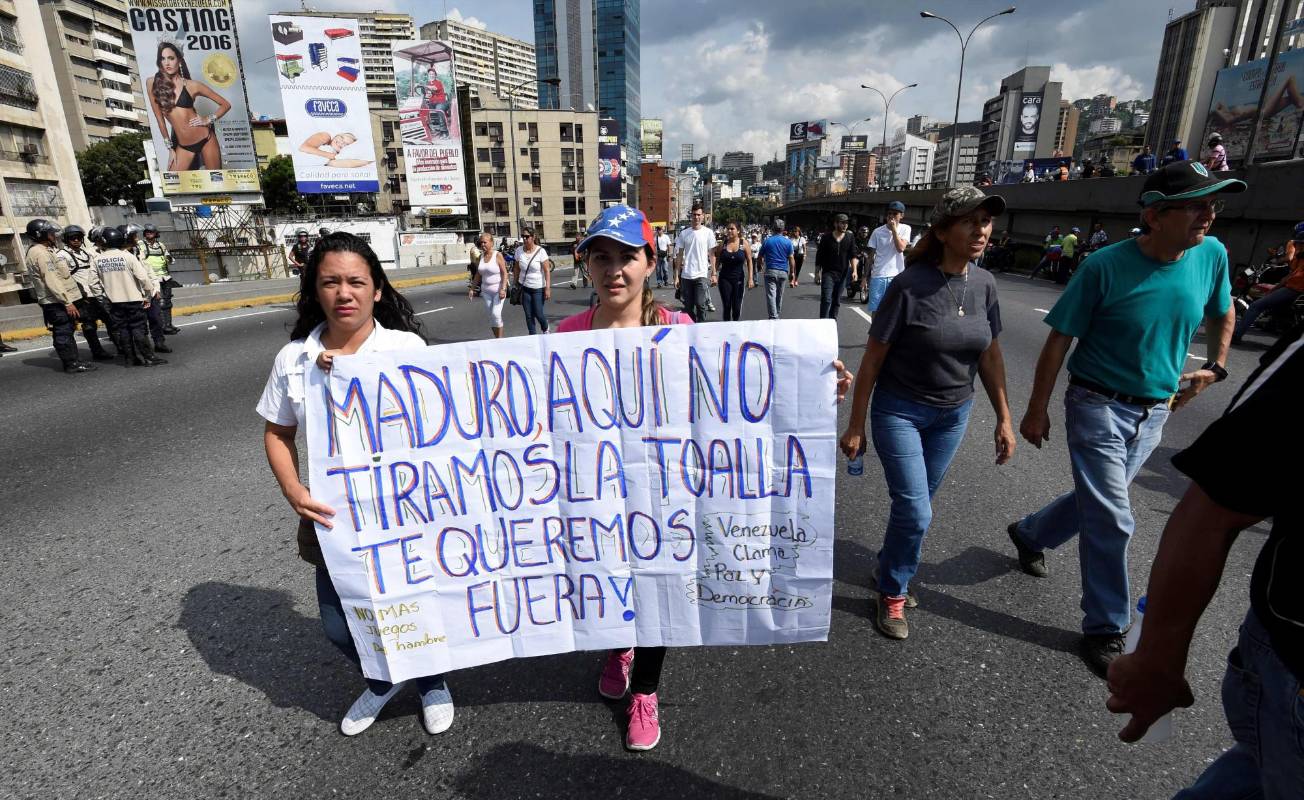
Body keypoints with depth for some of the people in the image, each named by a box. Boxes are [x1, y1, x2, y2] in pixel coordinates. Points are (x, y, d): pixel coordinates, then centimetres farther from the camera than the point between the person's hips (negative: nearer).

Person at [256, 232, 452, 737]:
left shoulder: (407, 347, -12)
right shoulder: (294, 357, -2)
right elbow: (277, 434, 7)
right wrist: (294, 493, -9)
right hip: (335, 516, 3)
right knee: (339, 628, 15)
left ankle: (431, 682, 47)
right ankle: (382, 680, 48)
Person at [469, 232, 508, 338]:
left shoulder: (498, 255, -7)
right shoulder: (481, 256, 8)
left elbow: (504, 273, -11)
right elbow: (478, 275, 15)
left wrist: (503, 289, -21)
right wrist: (472, 289, 12)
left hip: (498, 290, -5)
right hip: (486, 291, 5)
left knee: (496, 313, -15)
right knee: (491, 315, 5)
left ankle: (500, 339, -4)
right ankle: (496, 338, 14)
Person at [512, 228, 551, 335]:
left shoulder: (540, 251, -11)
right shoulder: (519, 250, 0)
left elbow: (547, 271, -12)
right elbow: (516, 268, 10)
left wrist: (548, 288, -17)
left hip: (538, 288, -3)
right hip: (524, 287, 3)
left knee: (538, 314, -2)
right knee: (528, 315, 4)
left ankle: (545, 329, 30)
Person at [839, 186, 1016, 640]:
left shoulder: (983, 284, -2)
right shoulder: (909, 285, -18)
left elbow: (990, 355, 7)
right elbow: (872, 359, -14)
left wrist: (1004, 418, 6)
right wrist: (856, 426, -12)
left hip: (953, 414, 5)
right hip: (899, 410, -5)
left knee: (916, 504, 16)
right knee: (915, 512, -4)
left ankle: (889, 571, 40)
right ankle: (893, 594, 20)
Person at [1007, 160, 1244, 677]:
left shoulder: (1211, 254, -3)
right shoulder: (1105, 266, -18)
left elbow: (1223, 313, 18)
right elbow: (1059, 341, -13)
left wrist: (1214, 368, 12)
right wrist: (1037, 411, -10)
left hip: (1154, 413, 6)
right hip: (1098, 407, -5)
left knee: (1096, 502, 19)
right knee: (1112, 521, -3)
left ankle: (1029, 534, 47)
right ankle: (1105, 629, 15)